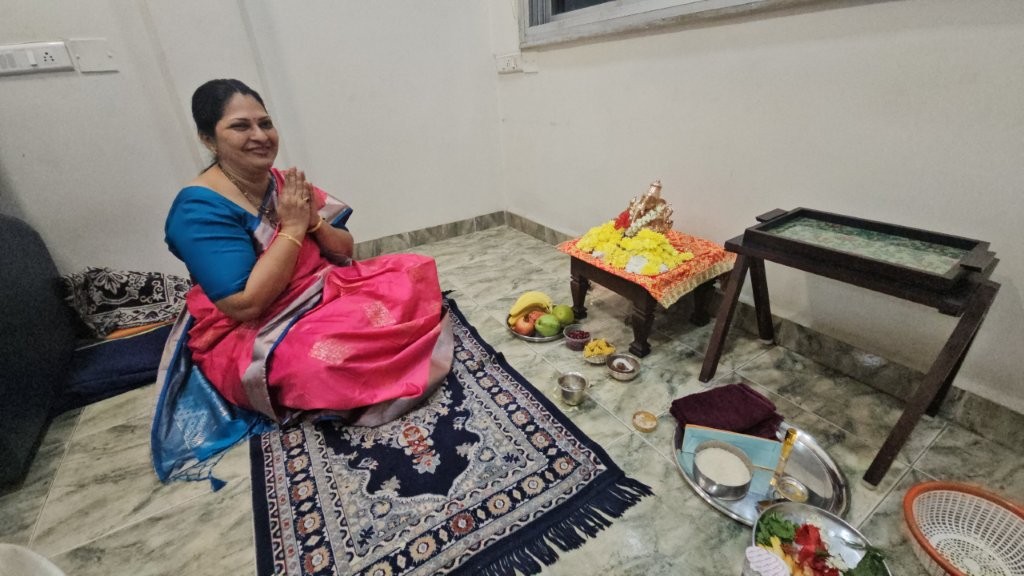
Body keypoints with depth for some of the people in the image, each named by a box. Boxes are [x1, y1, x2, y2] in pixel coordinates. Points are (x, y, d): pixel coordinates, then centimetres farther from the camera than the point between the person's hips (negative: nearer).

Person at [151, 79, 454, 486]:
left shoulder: (285, 183, 3)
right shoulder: (199, 209, -17)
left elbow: (345, 252, 7)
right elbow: (245, 305, -25)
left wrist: (313, 222, -14)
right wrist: (292, 228, -20)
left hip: (324, 294, 7)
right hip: (252, 341, -7)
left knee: (415, 272, -4)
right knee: (333, 356, -38)